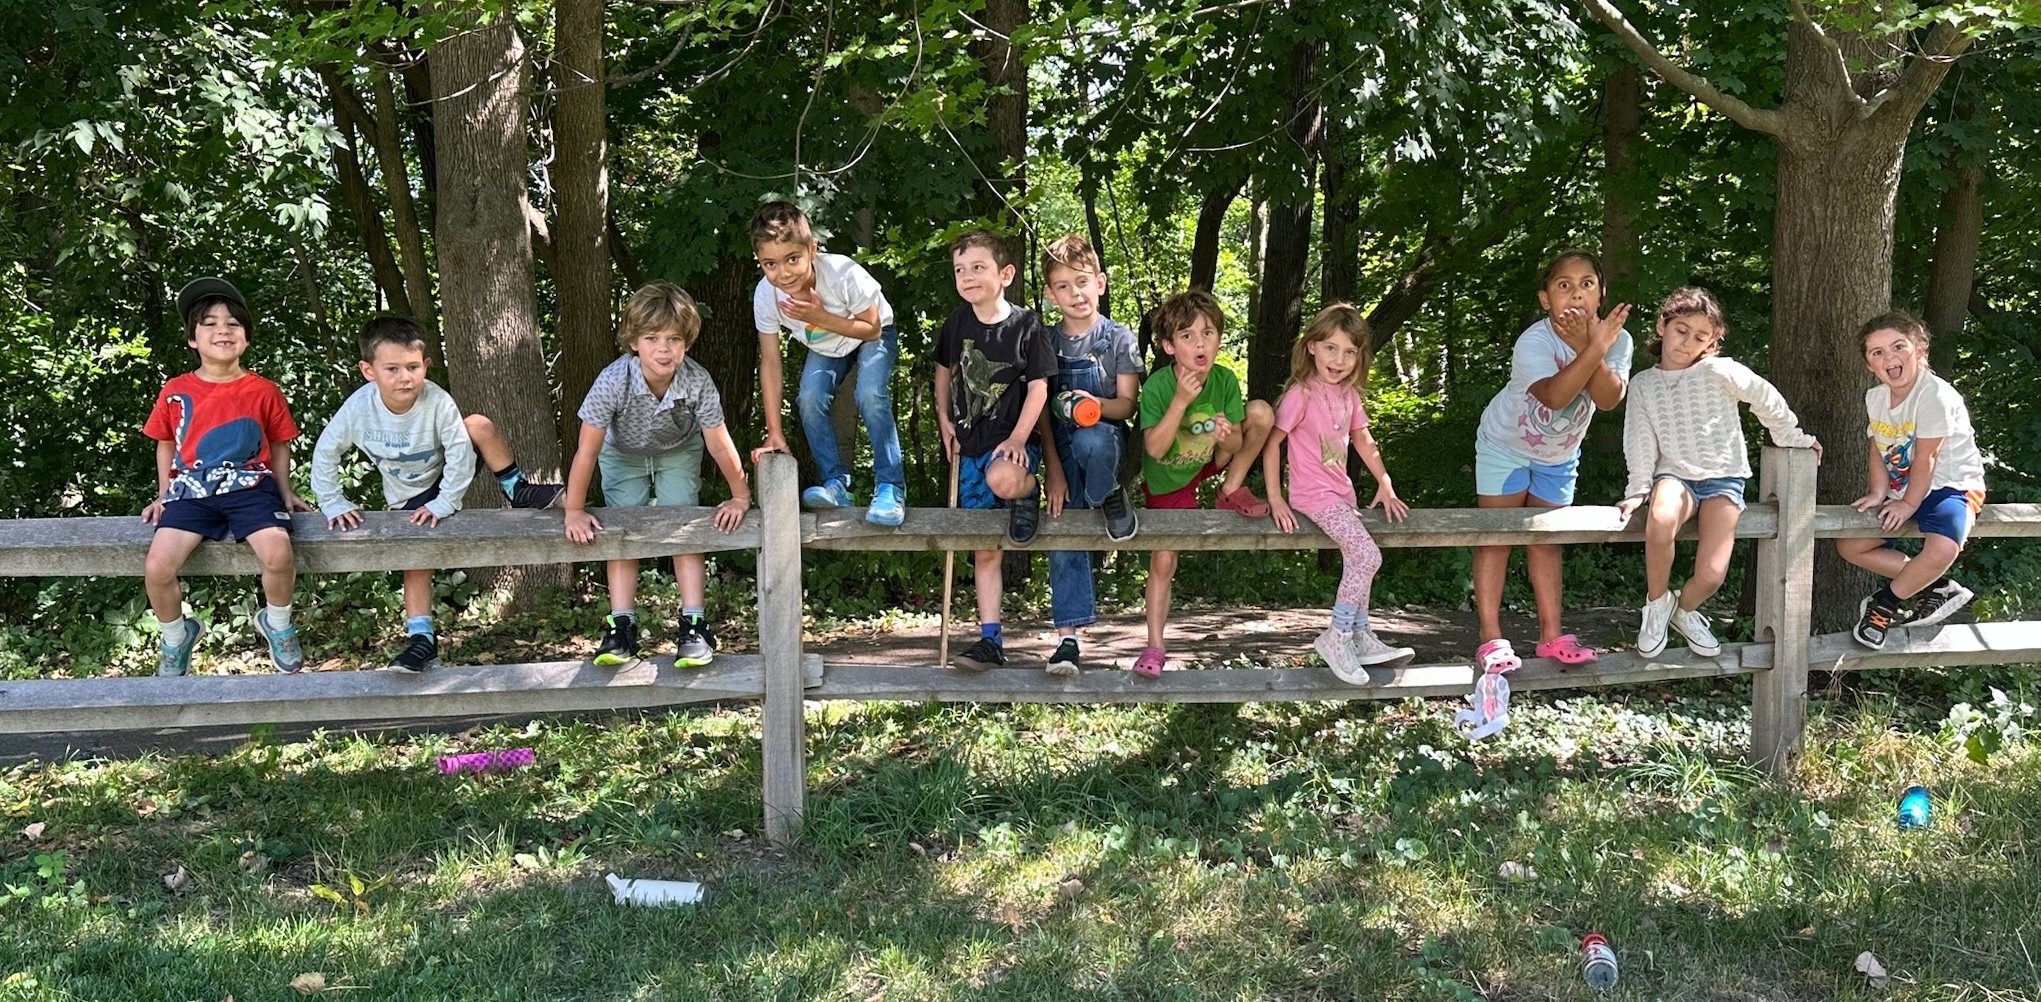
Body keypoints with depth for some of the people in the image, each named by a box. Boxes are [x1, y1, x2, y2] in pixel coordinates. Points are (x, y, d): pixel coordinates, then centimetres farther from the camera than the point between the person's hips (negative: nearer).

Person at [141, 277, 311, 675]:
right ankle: (176, 635, 13)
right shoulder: (176, 392, 6)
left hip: (249, 486, -1)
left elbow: (278, 445, 13)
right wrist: (163, 496, 13)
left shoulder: (263, 391, 3)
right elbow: (165, 445, 19)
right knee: (157, 568, -20)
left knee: (278, 552, -30)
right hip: (191, 489, 1)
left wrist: (286, 492, 8)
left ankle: (276, 624, 3)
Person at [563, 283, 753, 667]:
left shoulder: (698, 381, -35)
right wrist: (574, 512, -25)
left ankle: (693, 626, -10)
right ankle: (621, 627, -7)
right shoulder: (613, 381, -38)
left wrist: (741, 496, -13)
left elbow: (719, 444, -22)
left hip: (678, 452, 0)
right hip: (623, 456, 0)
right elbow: (587, 450, -29)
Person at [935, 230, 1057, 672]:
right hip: (971, 445, 5)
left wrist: (1018, 439, -18)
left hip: (1011, 441, -5)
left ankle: (1029, 491, -5)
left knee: (1002, 478, -42)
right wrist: (945, 421, 10)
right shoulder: (957, 324, 4)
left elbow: (1038, 387, -9)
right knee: (984, 551, 6)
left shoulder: (1026, 326, -9)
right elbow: (943, 373, 19)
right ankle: (990, 640, 11)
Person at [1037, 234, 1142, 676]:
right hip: (1061, 447, 2)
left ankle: (1108, 496, -11)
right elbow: (1041, 411, 3)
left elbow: (1127, 405, -3)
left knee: (1091, 437, -40)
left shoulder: (1118, 338, 0)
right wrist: (1055, 472, -6)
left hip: (1105, 439, -2)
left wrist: (1096, 405, -26)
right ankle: (1067, 637, -6)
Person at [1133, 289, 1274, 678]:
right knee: (1163, 560, -5)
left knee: (1262, 412, -18)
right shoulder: (1157, 386, -28)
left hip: (1212, 460, 2)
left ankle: (1231, 491, -3)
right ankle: (1154, 647, 11)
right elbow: (1155, 449, -33)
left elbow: (1237, 445, -12)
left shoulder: (1225, 380, -19)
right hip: (1168, 479, -2)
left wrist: (1226, 437, -37)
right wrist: (1180, 401, -41)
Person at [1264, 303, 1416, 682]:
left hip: (1341, 491, 9)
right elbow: (1271, 442, -15)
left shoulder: (1348, 393, 7)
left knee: (1357, 559, 16)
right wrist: (1275, 499, -18)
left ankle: (1360, 638, 30)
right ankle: (1336, 638, -8)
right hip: (1314, 494, -9)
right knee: (1368, 556, -19)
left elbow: (1364, 440, 18)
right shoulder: (1301, 394, -16)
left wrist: (1385, 483, 10)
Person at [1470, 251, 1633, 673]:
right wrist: (1595, 348, -53)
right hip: (1505, 444, -4)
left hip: (1559, 455, 4)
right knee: (1496, 538, -2)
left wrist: (1590, 346, -43)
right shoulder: (1534, 341, -32)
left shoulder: (1616, 337, -18)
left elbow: (1608, 399, -31)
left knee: (1546, 540, 12)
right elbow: (1554, 396, -47)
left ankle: (1551, 635, 18)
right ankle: (1490, 639, 2)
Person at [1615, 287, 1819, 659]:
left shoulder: (1718, 371, -4)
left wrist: (1793, 438, 13)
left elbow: (1765, 398, 5)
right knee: (1660, 524, -37)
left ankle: (1684, 609, 19)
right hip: (1674, 475, 1)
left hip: (1722, 478, -1)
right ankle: (1657, 603, -9)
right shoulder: (1642, 384, 6)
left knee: (1711, 576, -20)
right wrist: (1637, 491, -1)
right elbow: (1640, 442, 6)